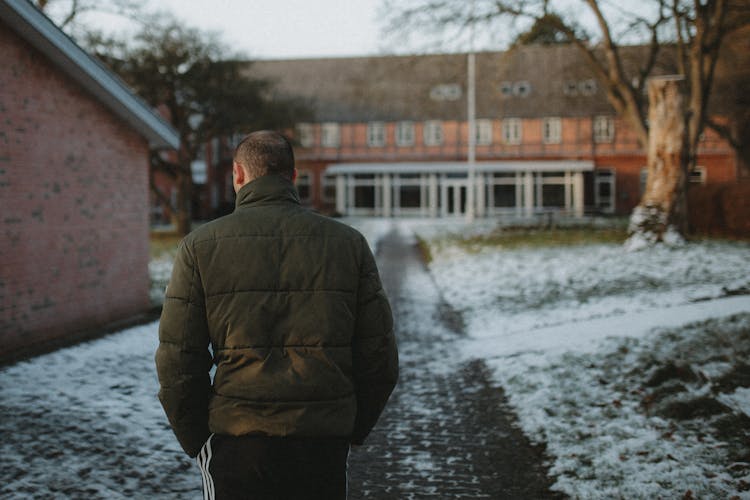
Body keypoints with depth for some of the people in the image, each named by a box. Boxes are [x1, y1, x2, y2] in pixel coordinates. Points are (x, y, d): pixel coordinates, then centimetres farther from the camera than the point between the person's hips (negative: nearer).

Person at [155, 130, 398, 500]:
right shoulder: (348, 244, 3)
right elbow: (380, 358, 3)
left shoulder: (201, 246, -1)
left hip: (237, 444, -1)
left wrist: (196, 441, 9)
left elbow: (177, 364, -3)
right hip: (325, 446, 2)